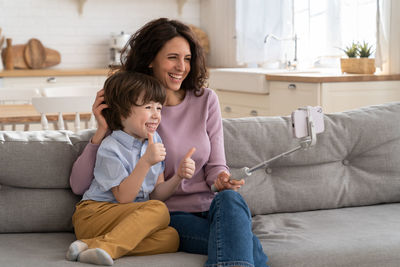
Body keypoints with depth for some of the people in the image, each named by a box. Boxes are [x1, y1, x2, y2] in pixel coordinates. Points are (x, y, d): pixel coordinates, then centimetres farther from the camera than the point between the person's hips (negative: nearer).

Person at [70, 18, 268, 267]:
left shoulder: (205, 100, 7)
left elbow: (215, 165, 10)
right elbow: (79, 185, -6)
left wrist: (222, 179, -15)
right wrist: (102, 130, -17)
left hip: (208, 208, 4)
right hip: (168, 216, -4)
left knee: (230, 198, -36)